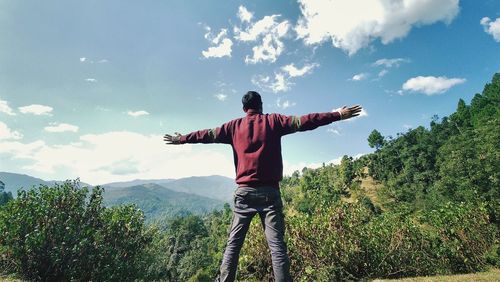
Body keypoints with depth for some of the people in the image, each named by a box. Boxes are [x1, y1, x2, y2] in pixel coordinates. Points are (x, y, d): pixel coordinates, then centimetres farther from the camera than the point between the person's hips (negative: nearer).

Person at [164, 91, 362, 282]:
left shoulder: (234, 126, 11)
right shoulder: (273, 121, 6)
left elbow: (208, 135, 19)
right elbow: (303, 122, 1)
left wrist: (181, 139, 33)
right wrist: (338, 115, 7)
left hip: (244, 191, 2)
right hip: (269, 191, -1)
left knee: (233, 244, 9)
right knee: (277, 245, -1)